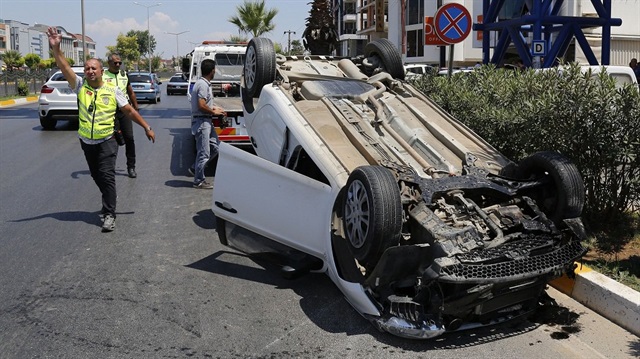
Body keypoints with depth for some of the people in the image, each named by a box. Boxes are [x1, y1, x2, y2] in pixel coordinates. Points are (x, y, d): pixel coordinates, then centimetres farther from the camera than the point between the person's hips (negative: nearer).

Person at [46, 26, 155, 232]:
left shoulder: (113, 91, -3)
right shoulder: (80, 86, 0)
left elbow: (129, 111, 1)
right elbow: (65, 68, -12)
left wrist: (147, 127, -1)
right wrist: (56, 48, -25)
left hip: (106, 141, -4)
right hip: (86, 142, 4)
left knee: (107, 176, -11)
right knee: (96, 175, 16)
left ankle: (109, 215, -10)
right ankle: (110, 199, 39)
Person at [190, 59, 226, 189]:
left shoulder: (204, 83, 13)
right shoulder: (203, 85, -18)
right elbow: (201, 106, -24)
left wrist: (214, 108, 13)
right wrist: (214, 112, -10)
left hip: (206, 121, 10)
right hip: (201, 121, -10)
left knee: (215, 148, 14)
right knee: (204, 153, -3)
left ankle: (197, 167, 25)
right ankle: (198, 181, 6)